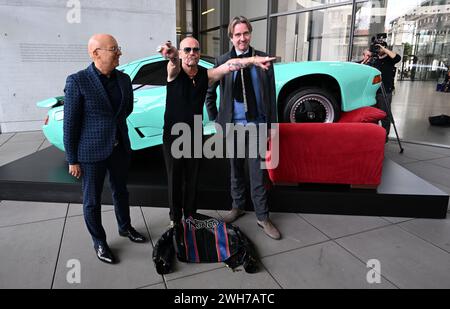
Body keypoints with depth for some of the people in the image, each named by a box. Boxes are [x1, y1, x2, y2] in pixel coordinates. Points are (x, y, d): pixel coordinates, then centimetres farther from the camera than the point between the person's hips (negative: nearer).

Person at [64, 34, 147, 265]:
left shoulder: (124, 79, 0)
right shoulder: (77, 81, -14)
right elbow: (70, 123, -12)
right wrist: (72, 160, -9)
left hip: (120, 148, 5)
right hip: (91, 152, -4)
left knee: (120, 191, 20)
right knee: (92, 200, 10)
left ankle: (125, 227, 42)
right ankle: (99, 242, 30)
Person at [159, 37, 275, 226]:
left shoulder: (206, 75, -4)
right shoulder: (174, 71, -10)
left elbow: (229, 65, -19)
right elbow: (174, 63, -34)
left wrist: (253, 60, -36)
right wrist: (172, 55, -58)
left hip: (195, 136, 2)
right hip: (173, 135, -2)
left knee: (192, 179, 14)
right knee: (175, 179, 9)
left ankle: (190, 215, 33)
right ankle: (175, 218, 28)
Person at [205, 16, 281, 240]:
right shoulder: (222, 61, 0)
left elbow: (271, 95, 3)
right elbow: (209, 92, 10)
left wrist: (272, 126, 1)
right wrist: (215, 118, 6)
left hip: (257, 126, 0)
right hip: (233, 126, 1)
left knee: (258, 174, 4)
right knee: (236, 170, 14)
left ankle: (262, 217, 18)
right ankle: (238, 207, 33)